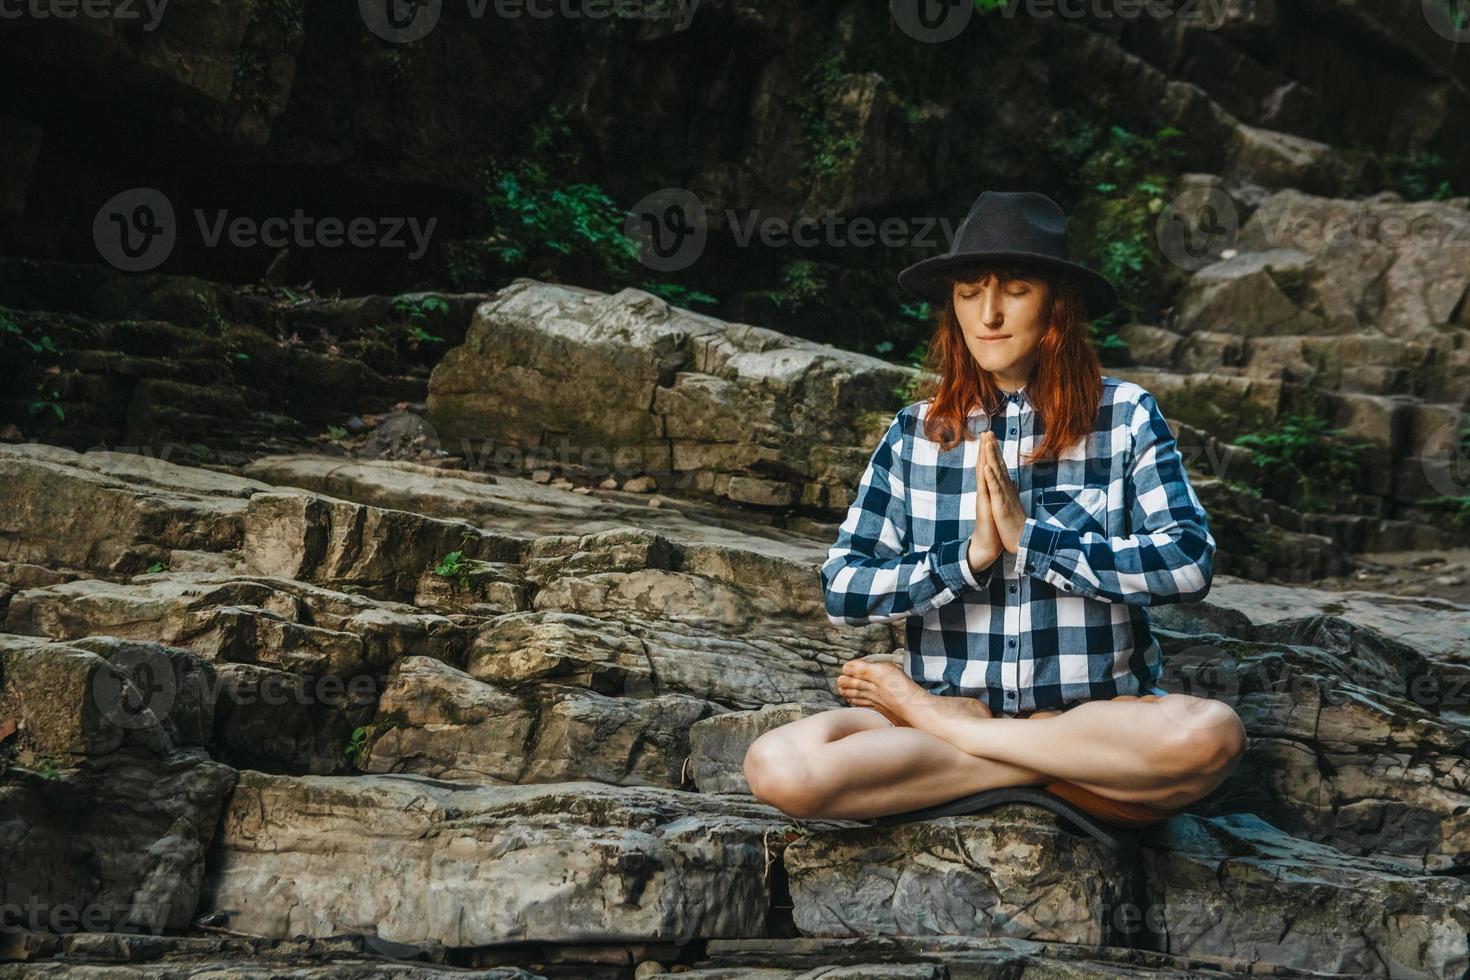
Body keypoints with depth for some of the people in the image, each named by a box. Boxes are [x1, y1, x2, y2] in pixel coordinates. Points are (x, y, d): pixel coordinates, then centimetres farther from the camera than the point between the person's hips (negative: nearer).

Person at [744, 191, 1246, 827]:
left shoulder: (1125, 416, 4)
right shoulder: (915, 434, 9)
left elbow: (1189, 562, -9)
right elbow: (841, 592, 1)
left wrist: (1031, 536, -14)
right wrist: (968, 558, -13)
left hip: (1097, 715, -1)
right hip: (951, 698, 1)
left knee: (1210, 734, -36)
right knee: (777, 767, -27)